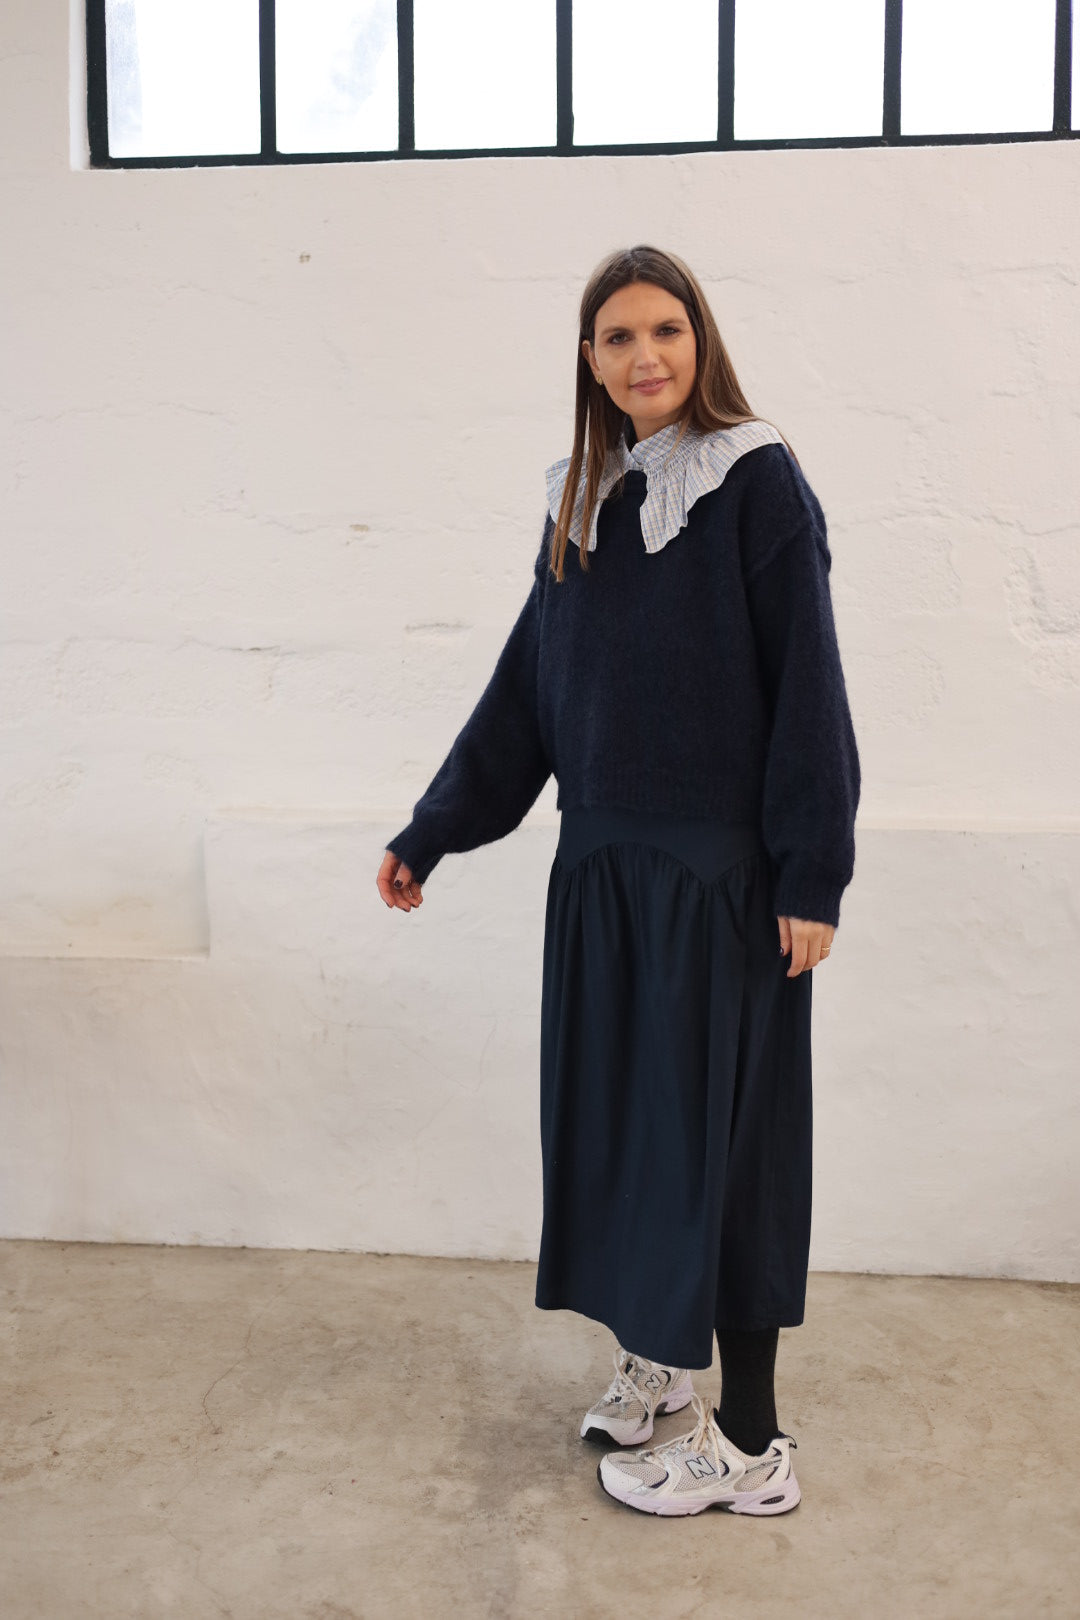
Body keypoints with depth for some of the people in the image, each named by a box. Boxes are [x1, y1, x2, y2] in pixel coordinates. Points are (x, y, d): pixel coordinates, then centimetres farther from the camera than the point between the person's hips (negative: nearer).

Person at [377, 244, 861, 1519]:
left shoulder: (758, 482, -8)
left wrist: (811, 875, -15)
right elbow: (527, 685, 13)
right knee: (614, 1110, 12)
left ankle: (748, 1440, 13)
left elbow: (808, 685, -11)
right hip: (605, 861, 6)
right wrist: (434, 830, 12)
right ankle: (658, 1352, 32)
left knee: (717, 1125, -1)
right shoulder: (585, 498, 10)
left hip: (722, 866, -6)